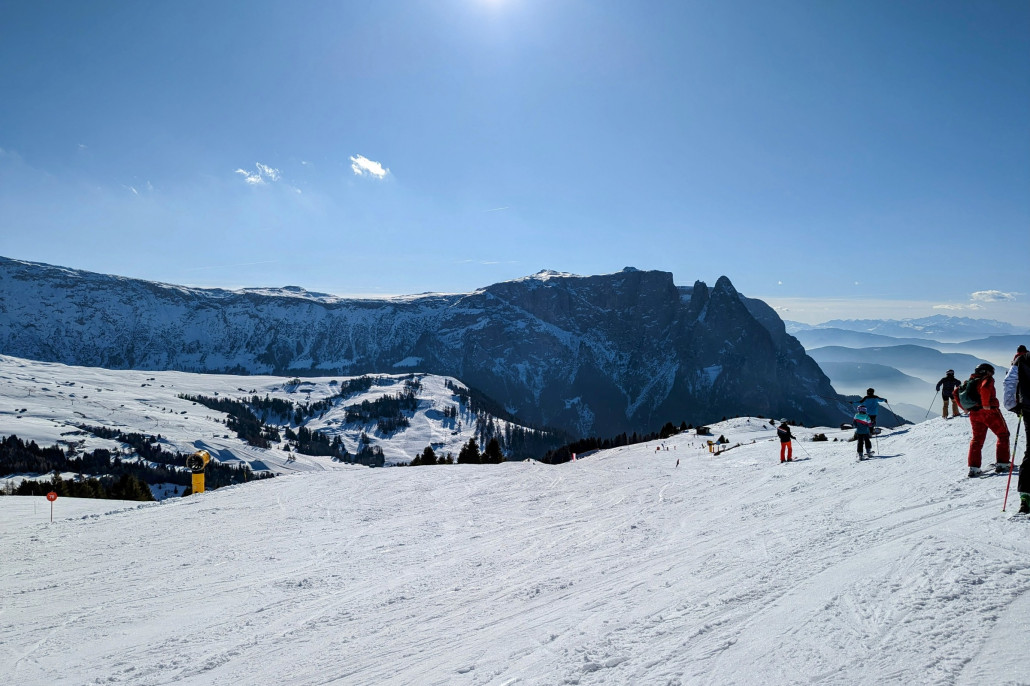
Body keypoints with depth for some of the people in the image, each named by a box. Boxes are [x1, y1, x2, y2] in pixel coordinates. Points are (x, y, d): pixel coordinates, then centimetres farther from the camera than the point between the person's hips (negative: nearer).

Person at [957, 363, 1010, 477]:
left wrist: (965, 408, 16)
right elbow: (984, 388, -24)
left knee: (977, 439, 10)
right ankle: (1002, 463, 6)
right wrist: (986, 404, -20)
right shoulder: (987, 379, -1)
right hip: (990, 411, -6)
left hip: (974, 414, 6)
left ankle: (974, 467, 1)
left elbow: (956, 393, 17)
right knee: (1003, 435, 11)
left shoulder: (970, 382, 19)